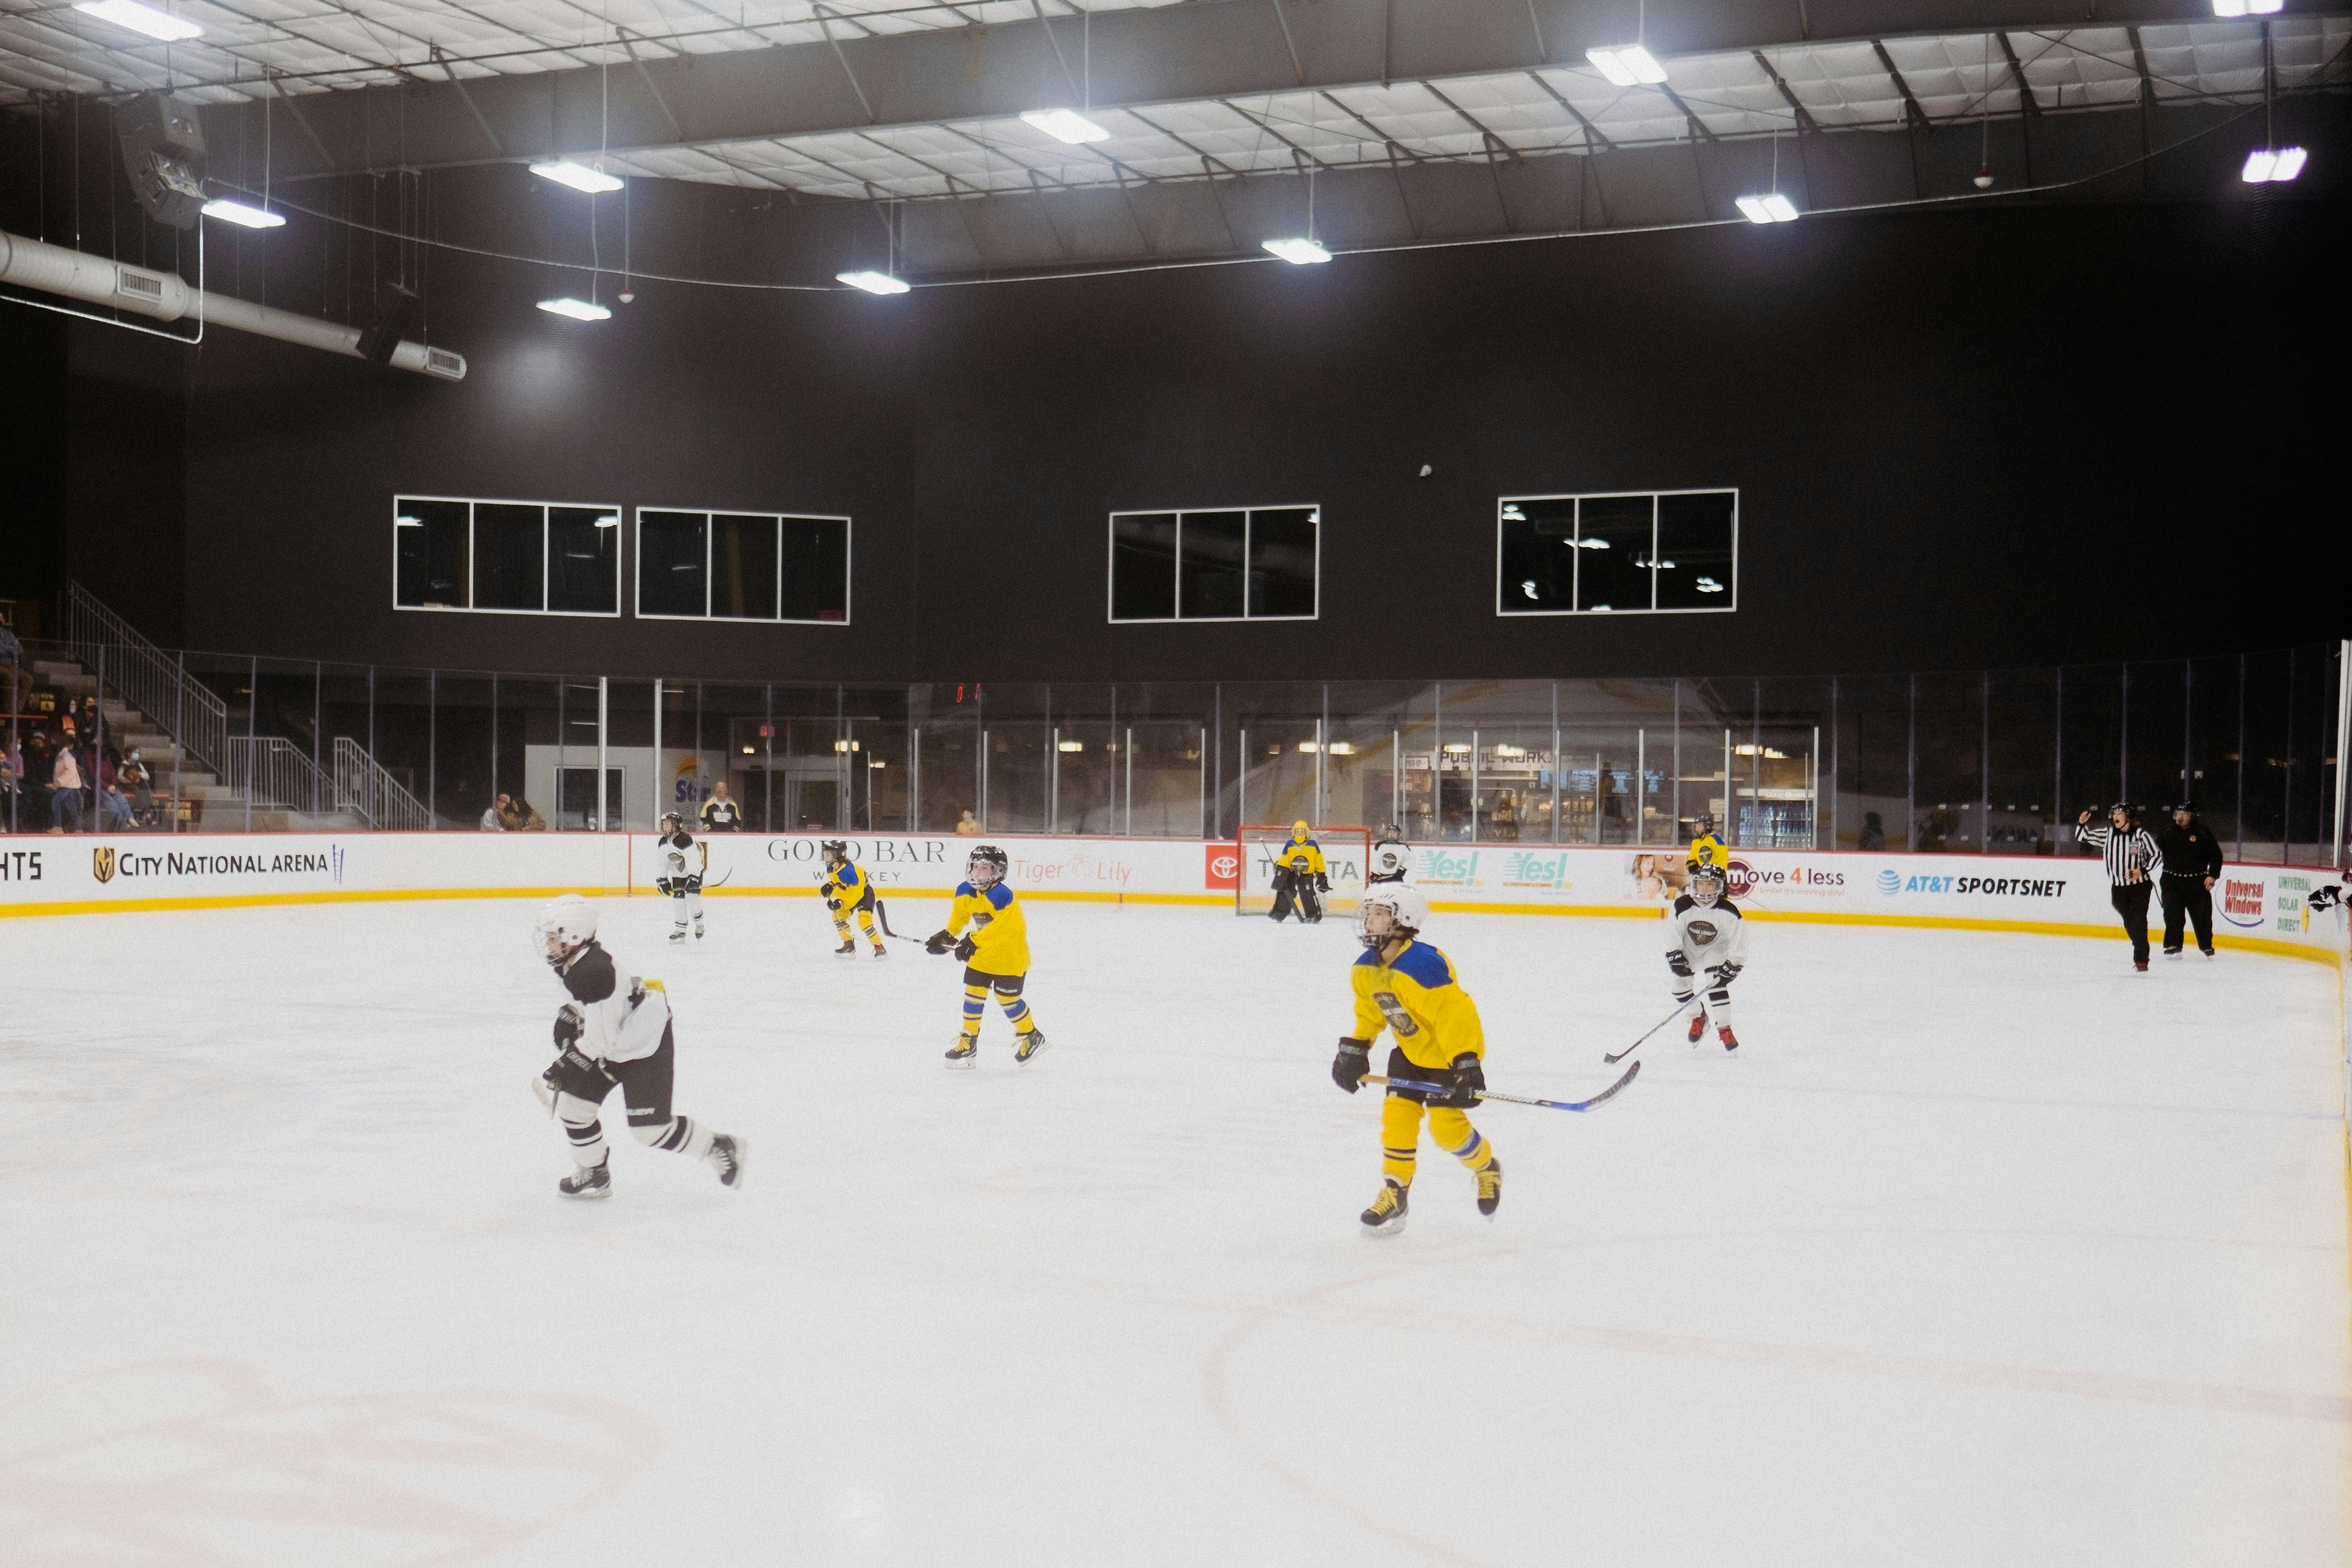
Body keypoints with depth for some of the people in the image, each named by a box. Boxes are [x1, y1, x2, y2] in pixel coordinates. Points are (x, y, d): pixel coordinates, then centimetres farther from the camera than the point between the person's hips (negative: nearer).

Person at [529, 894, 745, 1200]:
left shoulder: (594, 972, -33)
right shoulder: (571, 961, -3)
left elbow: (602, 1039, -31)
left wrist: (566, 1064, -23)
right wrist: (572, 1015, 7)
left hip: (647, 1047, -10)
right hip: (617, 1039, 10)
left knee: (650, 1129, -8)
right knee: (572, 1102, 6)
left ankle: (722, 1149, 11)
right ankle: (593, 1175, 24)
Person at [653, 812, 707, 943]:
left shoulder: (685, 840, -28)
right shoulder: (661, 843, -6)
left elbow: (694, 861, -31)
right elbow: (661, 863, 4)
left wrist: (694, 878, -36)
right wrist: (662, 880, 0)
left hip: (694, 872, -6)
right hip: (677, 874, 6)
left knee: (692, 897, -19)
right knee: (678, 900, -1)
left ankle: (699, 926, 1)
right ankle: (680, 931, 7)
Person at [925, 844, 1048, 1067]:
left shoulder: (1002, 896, -28)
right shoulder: (965, 892, -4)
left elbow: (1000, 927, -37)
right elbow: (959, 915, 13)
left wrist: (974, 943, -41)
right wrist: (947, 935, 1)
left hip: (1010, 956, -7)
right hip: (982, 955, 7)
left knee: (1007, 998, 0)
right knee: (974, 993, 5)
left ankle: (1031, 1036, 21)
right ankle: (968, 1041, 17)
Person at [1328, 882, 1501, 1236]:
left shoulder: (1423, 967, -33)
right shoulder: (1365, 969, -6)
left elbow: (1455, 1014, -33)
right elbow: (1370, 1012, 12)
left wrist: (1467, 1064, -35)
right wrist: (1354, 1050, 7)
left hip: (1451, 1052, -7)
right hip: (1410, 1051, 7)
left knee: (1446, 1125, -8)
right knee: (1397, 1116, -3)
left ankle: (1486, 1167, 22)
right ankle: (1394, 1194, 8)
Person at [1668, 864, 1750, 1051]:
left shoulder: (1728, 912, -25)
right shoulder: (1682, 906, -23)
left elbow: (1738, 940, -21)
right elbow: (1671, 932, -15)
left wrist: (1732, 966, -26)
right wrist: (1675, 956, -23)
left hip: (1716, 949, -3)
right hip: (1688, 949, 3)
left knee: (1717, 984, -23)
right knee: (1680, 986, -1)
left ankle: (1724, 1029, -16)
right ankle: (1698, 1017, 26)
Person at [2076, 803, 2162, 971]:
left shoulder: (2140, 834, -9)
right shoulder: (2108, 834, 4)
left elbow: (2156, 855, -3)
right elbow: (2084, 836, 11)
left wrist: (2143, 871, -16)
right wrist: (2082, 824, -9)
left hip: (2139, 886, -5)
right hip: (2118, 888, 5)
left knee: (2138, 922, -11)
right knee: (2129, 923, 11)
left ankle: (2141, 960, -11)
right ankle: (2141, 950, 31)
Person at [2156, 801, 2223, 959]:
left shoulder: (2202, 833, -2)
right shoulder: (2169, 833, 6)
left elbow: (2216, 855, 1)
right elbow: (2156, 851, 12)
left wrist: (2212, 875, -6)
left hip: (2197, 882, -2)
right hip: (2172, 881, 2)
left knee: (2202, 914, 2)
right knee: (2174, 915, -6)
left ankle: (2206, 945, 20)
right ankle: (2173, 946, 0)